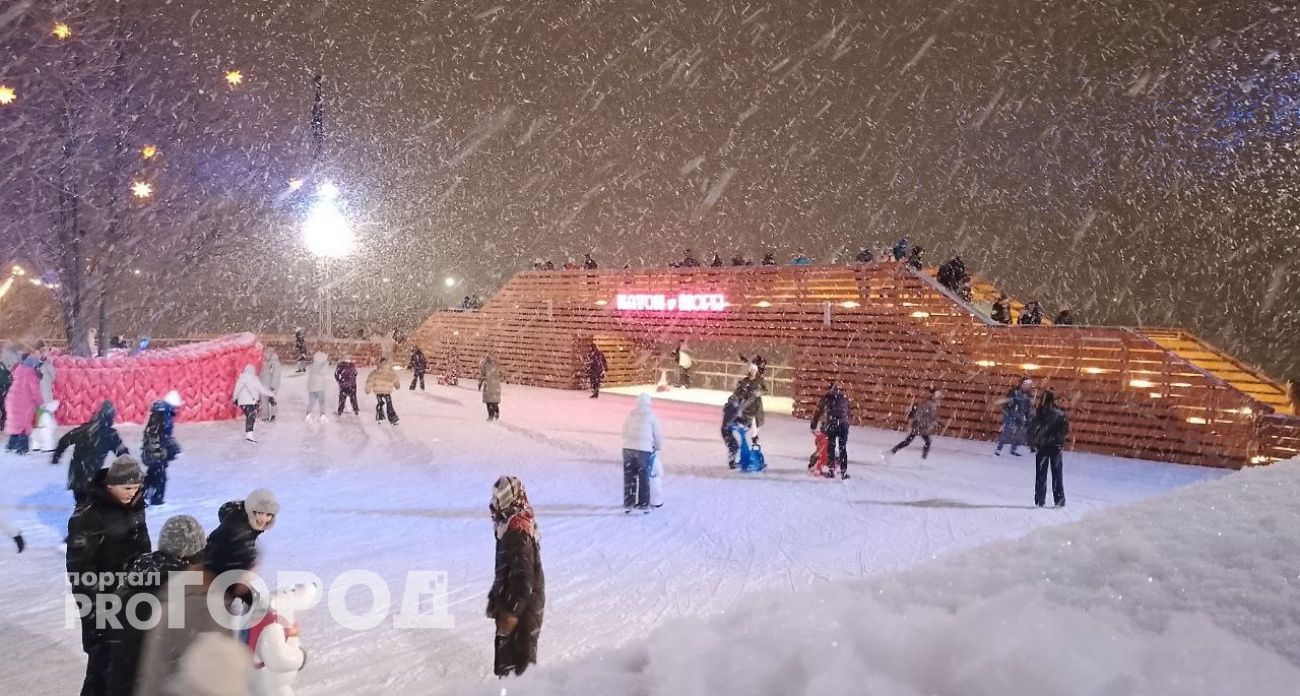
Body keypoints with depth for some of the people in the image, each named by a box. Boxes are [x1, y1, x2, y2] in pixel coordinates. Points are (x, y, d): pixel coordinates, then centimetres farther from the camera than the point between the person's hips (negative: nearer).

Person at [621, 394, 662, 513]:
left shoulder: (630, 415, 11)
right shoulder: (651, 415, 3)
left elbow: (624, 431, 14)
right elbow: (658, 434, 7)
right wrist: (657, 447, 25)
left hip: (628, 448, 3)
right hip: (644, 449, -3)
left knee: (628, 477, 10)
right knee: (643, 478, 6)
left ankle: (628, 504, 14)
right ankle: (643, 504, 10)